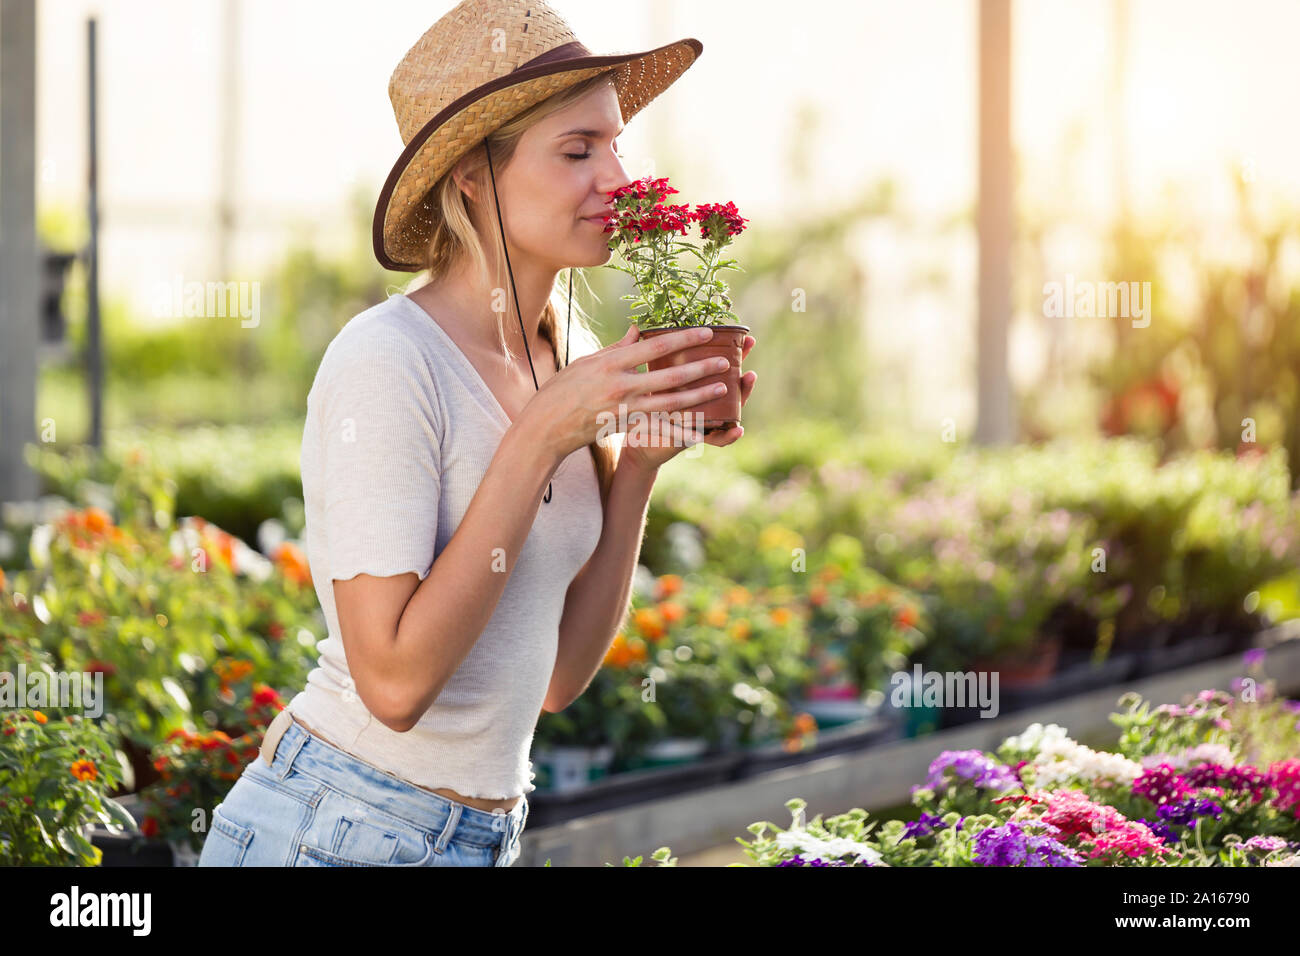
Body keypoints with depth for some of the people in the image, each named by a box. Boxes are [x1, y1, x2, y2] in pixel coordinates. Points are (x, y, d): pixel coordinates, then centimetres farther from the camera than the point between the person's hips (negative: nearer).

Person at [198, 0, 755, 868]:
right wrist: (541, 437, -21)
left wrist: (639, 463, -3)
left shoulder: (570, 361, 4)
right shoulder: (388, 361, -16)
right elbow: (394, 682, -23)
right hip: (340, 829, -7)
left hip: (484, 830, 7)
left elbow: (558, 677, 6)